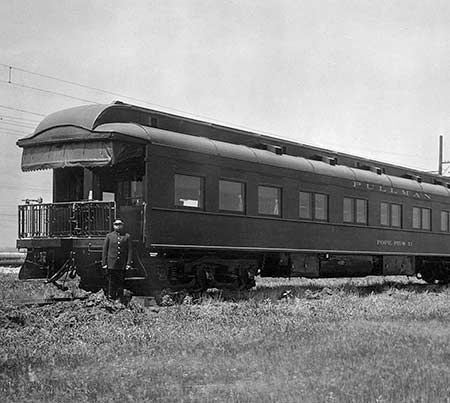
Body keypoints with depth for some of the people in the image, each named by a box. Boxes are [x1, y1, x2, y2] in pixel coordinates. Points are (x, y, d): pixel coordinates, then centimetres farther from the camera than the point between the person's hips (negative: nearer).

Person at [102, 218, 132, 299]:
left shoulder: (127, 236, 7)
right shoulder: (109, 236, 6)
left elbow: (130, 250, 4)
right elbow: (104, 250, 6)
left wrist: (128, 263, -3)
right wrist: (104, 263, 0)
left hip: (122, 265, 1)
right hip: (111, 265, -1)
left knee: (120, 283, 6)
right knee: (111, 283, 0)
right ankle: (111, 297, 8)